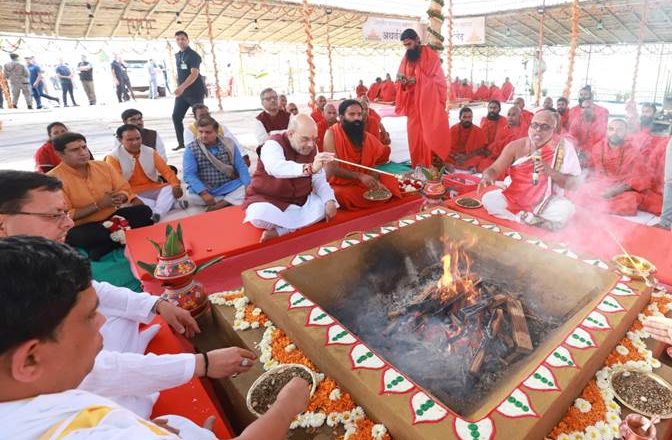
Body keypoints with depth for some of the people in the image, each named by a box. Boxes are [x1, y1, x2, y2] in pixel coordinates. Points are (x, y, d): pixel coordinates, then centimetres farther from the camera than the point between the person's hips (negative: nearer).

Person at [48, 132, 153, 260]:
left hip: (111, 217, 6)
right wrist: (98, 205, -22)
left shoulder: (103, 166, 4)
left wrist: (119, 198, -16)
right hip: (83, 227, -5)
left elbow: (124, 189, 9)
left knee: (144, 211, -19)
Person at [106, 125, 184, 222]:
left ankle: (157, 214, -49)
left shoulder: (150, 152, 6)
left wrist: (176, 185, -23)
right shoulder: (113, 157, -5)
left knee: (171, 188, -25)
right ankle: (167, 204, -37)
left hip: (153, 190, 3)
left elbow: (166, 170, -1)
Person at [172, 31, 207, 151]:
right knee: (176, 116, 3)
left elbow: (194, 74, -22)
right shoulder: (177, 55, 14)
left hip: (195, 92, -8)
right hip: (182, 92, 8)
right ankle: (181, 142, 11)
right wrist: (179, 88, 18)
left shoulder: (193, 55, -10)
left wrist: (182, 87, -32)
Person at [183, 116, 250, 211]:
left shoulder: (228, 143, 1)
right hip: (205, 189, -1)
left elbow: (241, 167, 0)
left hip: (229, 187, 1)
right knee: (191, 196, -32)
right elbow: (189, 174, -14)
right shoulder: (191, 148, -5)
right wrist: (204, 193, -28)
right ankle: (231, 200, -21)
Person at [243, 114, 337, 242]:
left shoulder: (312, 149, -1)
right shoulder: (273, 144, -20)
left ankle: (279, 231, -20)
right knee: (259, 216, -36)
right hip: (267, 199, -5)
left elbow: (320, 180, -2)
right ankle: (298, 225, -8)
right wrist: (309, 168, -59)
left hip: (300, 200, 6)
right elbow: (276, 168, -43)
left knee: (326, 205, -17)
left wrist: (330, 200, -22)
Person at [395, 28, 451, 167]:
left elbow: (437, 79, -8)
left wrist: (416, 80, -17)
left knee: (430, 134, -5)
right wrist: (403, 81, -9)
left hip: (429, 103, -5)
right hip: (413, 104, 5)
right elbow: (403, 79, 15)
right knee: (415, 135, 3)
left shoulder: (431, 55, -4)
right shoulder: (406, 58, 12)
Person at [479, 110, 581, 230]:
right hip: (515, 199, 2)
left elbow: (573, 184, -11)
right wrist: (487, 177, -37)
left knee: (566, 209, -31)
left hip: (546, 203, -2)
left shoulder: (564, 147, -11)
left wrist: (551, 172, -29)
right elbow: (494, 169, -12)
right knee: (488, 199, -23)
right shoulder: (516, 146, -8)